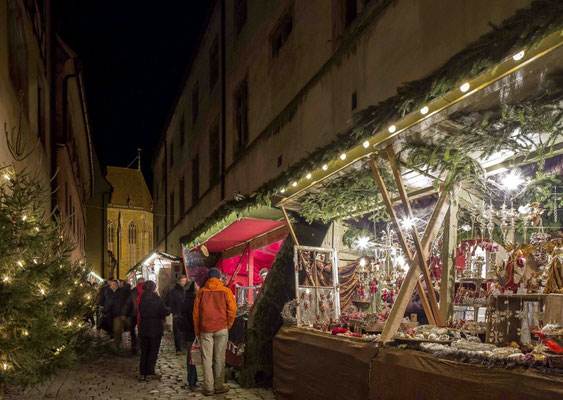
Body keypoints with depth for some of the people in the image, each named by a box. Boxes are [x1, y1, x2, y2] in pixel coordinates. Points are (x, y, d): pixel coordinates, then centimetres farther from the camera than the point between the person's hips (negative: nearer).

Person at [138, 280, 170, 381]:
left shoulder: (141, 299, 3)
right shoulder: (156, 299, -13)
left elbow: (140, 312, 11)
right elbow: (164, 312, -16)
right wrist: (168, 310, 7)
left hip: (143, 329, 5)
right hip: (155, 329, -5)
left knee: (144, 351, 13)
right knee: (153, 352, 3)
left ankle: (142, 373, 14)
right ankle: (150, 373, 3)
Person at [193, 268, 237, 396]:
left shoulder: (201, 292, 5)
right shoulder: (226, 291, 1)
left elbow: (196, 313, 6)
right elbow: (232, 310, -3)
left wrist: (197, 331, 13)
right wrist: (228, 326, 9)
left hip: (205, 329, 1)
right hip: (221, 328, -1)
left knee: (207, 359, 5)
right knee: (220, 359, 6)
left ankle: (208, 388, 6)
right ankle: (219, 386, 10)